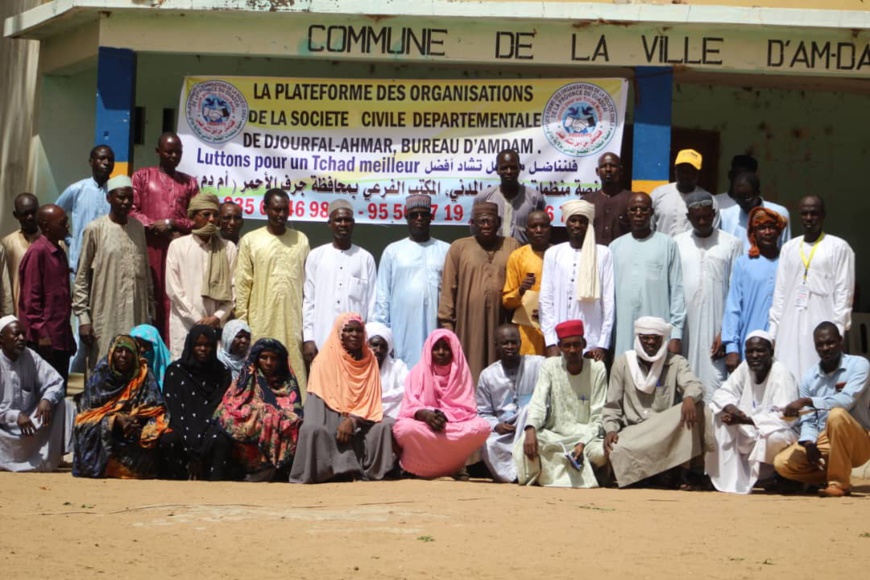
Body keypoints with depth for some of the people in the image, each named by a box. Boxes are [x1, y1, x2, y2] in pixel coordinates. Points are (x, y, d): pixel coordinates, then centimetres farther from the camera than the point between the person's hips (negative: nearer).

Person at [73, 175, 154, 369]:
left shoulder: (138, 228, 11)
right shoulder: (95, 230, -3)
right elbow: (81, 278, -2)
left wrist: (151, 309, 14)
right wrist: (83, 317, -7)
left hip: (137, 316, 4)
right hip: (106, 317, -4)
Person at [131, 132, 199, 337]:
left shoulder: (189, 182, 17)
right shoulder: (142, 176, 11)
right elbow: (132, 211, 1)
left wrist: (171, 223, -6)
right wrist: (157, 228, -10)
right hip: (150, 247, -2)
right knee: (149, 299, -5)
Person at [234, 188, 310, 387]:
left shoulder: (301, 240, 10)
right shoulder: (250, 240, 3)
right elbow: (242, 284, 2)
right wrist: (242, 322, -3)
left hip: (293, 319, 2)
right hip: (261, 321, -2)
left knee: (295, 369, -1)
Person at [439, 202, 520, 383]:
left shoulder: (512, 246, 10)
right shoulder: (459, 247, 7)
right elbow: (448, 288, 6)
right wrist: (447, 323, 1)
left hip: (502, 323, 1)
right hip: (469, 323, -1)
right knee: (470, 372, -2)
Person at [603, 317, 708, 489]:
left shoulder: (676, 363, 4)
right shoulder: (623, 364, 5)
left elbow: (694, 384, -16)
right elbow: (612, 405, 6)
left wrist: (690, 397, -41)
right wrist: (611, 430, -14)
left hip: (668, 430, 1)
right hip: (634, 432, -1)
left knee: (697, 406, -26)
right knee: (614, 451, -35)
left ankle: (685, 470, -20)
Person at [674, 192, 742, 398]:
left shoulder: (731, 244, 3)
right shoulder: (677, 243, 9)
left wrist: (726, 332, -5)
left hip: (715, 327, -2)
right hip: (685, 328, 2)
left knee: (714, 390, -6)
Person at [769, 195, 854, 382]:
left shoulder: (839, 247, 2)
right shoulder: (789, 248, 15)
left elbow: (844, 292, -1)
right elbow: (780, 292, 14)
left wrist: (837, 330, -8)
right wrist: (773, 329, 8)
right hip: (790, 328, 4)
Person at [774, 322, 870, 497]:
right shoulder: (809, 376, 3)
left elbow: (847, 400, -26)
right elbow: (808, 419, 1)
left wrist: (806, 401, -30)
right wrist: (809, 443, -20)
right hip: (823, 442, 4)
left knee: (837, 414, -35)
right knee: (782, 463, -18)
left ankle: (840, 483, -21)